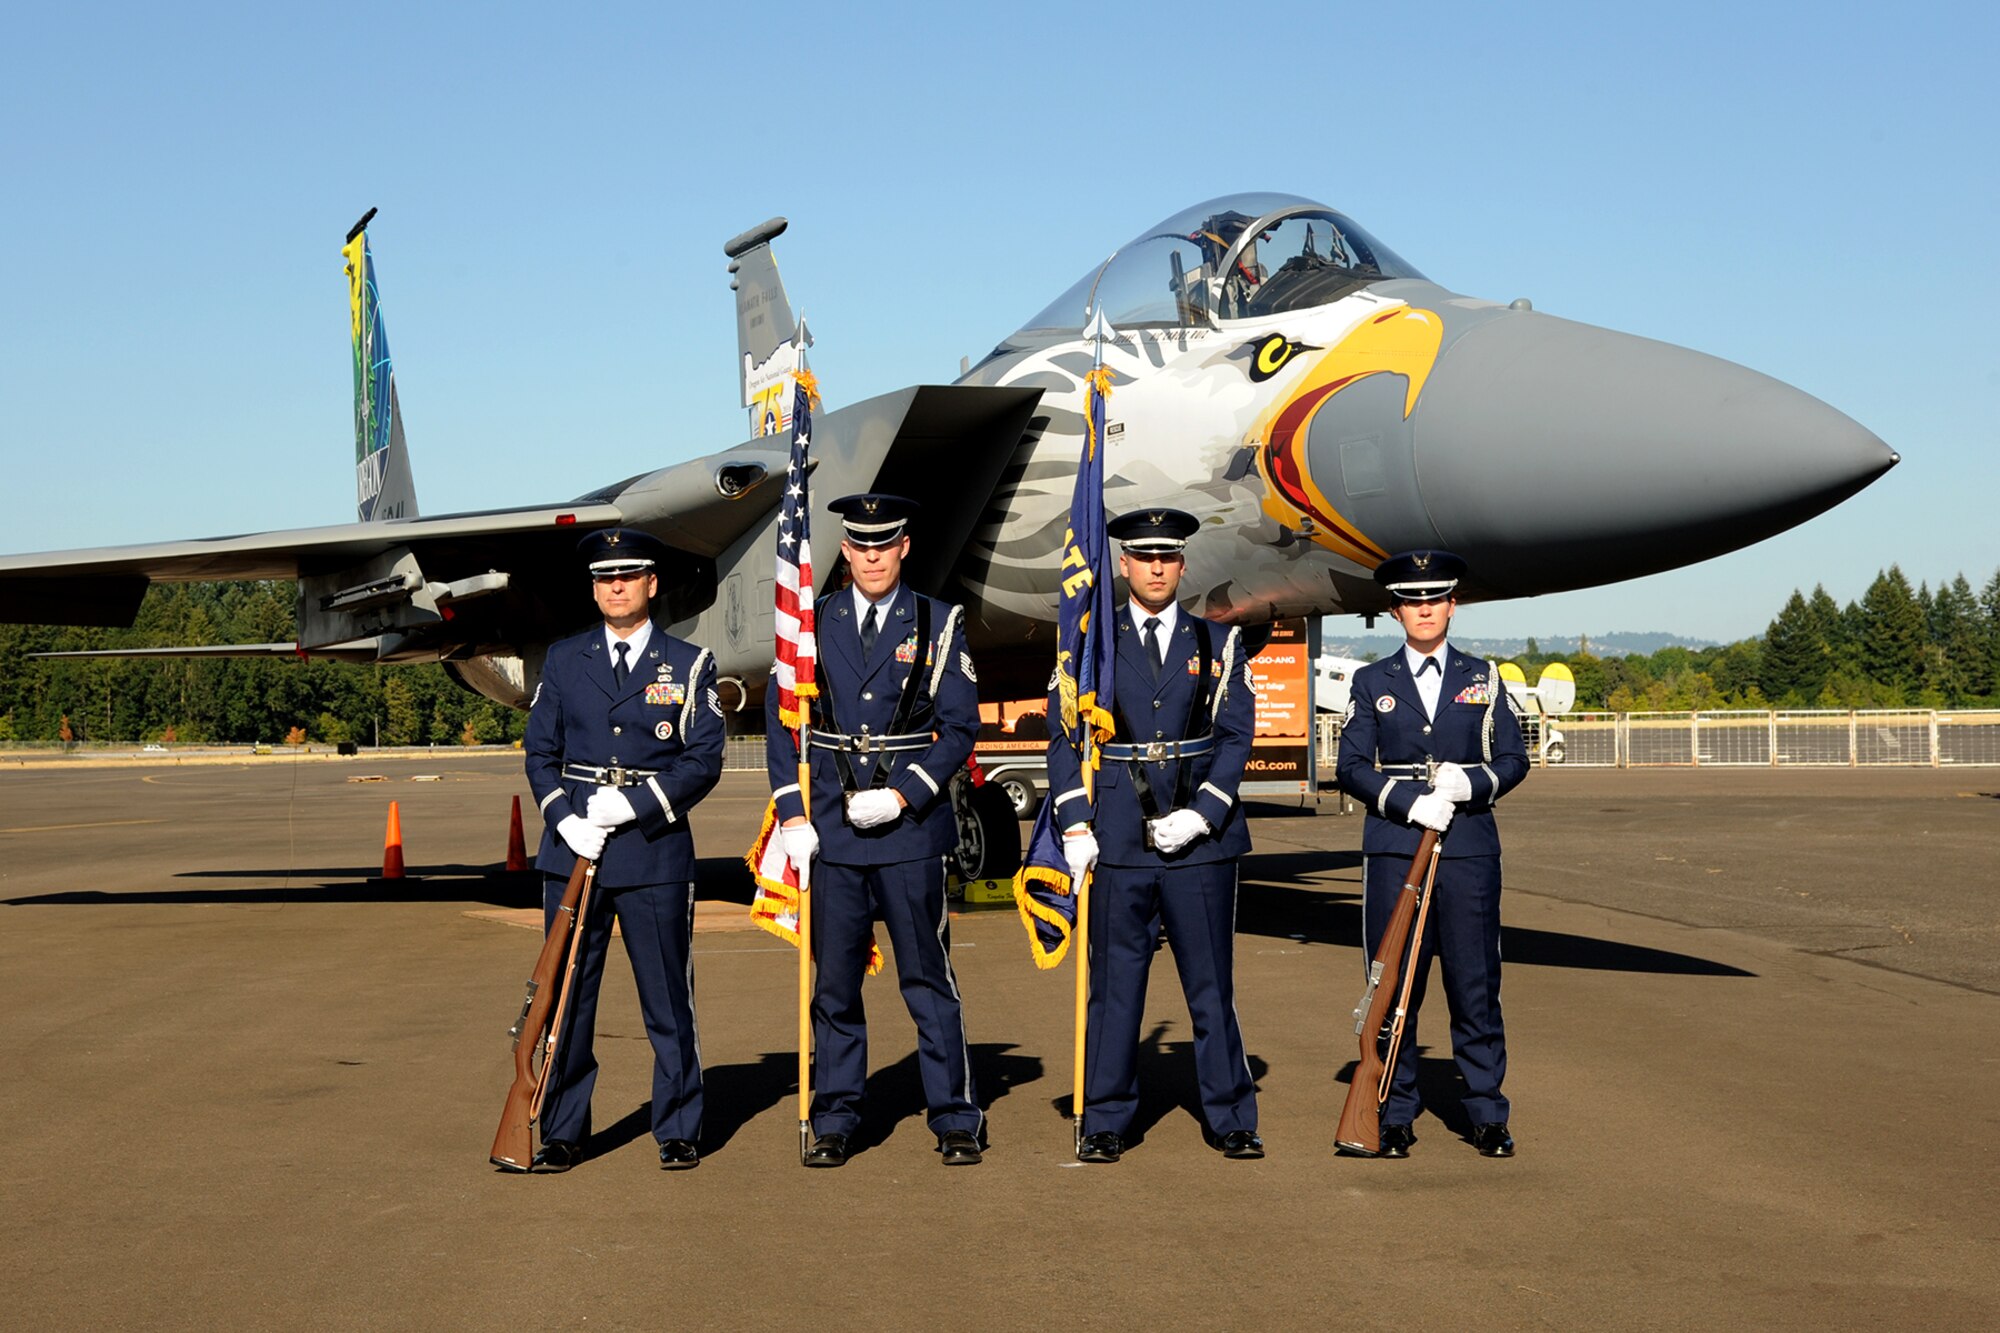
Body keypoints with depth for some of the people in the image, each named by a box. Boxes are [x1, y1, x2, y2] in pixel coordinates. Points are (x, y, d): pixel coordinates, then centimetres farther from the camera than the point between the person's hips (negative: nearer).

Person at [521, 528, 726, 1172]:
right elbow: (540, 752, 9)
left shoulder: (688, 664, 5)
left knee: (668, 999, 3)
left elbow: (704, 760, -1)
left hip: (656, 850, -2)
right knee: (565, 997, 4)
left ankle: (678, 1132, 14)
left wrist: (634, 803, -13)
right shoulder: (563, 660, 11)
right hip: (572, 851, 2)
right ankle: (561, 1132, 14)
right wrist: (565, 819, -7)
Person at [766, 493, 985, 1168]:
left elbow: (961, 728, -1)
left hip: (911, 828, -2)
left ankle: (956, 1119, 12)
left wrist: (902, 795, -11)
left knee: (928, 978, 3)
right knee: (834, 982, 7)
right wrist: (792, 814, 0)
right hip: (830, 831, 2)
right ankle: (834, 1123, 17)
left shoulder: (939, 624, 2)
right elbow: (780, 719, 9)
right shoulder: (811, 623, 7)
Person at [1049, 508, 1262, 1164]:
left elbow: (1236, 736, 3)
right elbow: (1064, 736, 5)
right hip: (1117, 836, 0)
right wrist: (1074, 824, -5)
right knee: (1114, 982, 3)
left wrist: (1201, 815, -10)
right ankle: (1105, 1122, 12)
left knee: (1212, 984, 5)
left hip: (1201, 837, 0)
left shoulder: (1218, 643, 9)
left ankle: (1232, 1120, 14)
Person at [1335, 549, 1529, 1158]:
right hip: (1393, 851, 0)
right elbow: (1351, 767, 2)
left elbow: (1513, 760, 9)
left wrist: (1470, 782, -12)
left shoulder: (1482, 679, 11)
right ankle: (1395, 1115, 11)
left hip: (1469, 850, 0)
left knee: (1475, 984, 1)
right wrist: (1412, 803, -12)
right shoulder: (1372, 683, 8)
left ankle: (1487, 1114, 11)